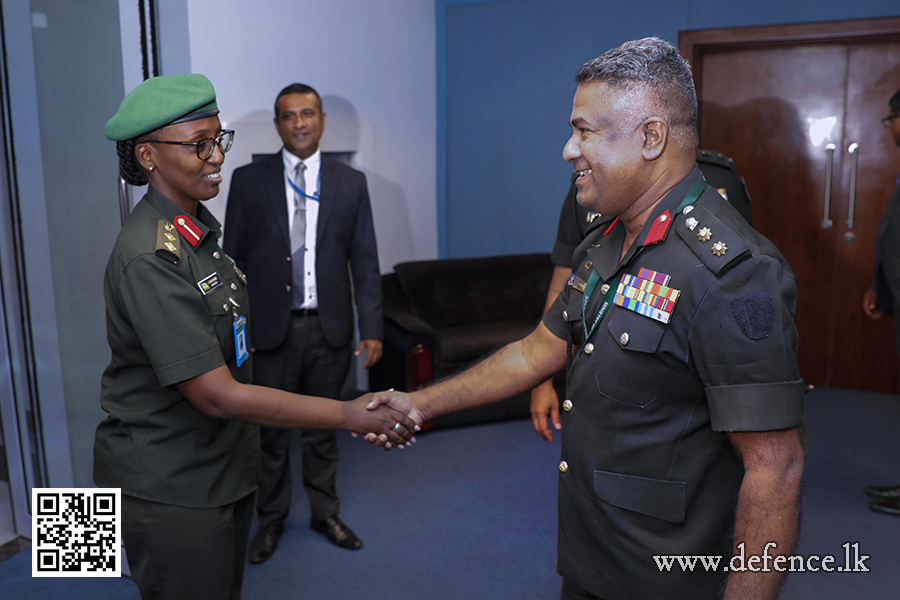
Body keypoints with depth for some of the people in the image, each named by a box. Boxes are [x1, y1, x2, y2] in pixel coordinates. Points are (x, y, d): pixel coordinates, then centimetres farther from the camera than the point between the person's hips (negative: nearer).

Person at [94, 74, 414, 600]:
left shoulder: (200, 226, 4)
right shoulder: (149, 259, -25)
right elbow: (216, 394, -27)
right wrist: (349, 414, -26)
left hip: (225, 467, 8)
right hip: (169, 490, -8)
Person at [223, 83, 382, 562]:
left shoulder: (351, 183, 3)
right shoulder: (248, 181, 0)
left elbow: (364, 263, 2)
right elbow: (233, 260, 2)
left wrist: (371, 330, -3)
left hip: (329, 328, 1)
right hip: (272, 328, -1)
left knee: (323, 428, 15)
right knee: (271, 431, 11)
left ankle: (325, 513, 34)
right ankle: (271, 520, 31)